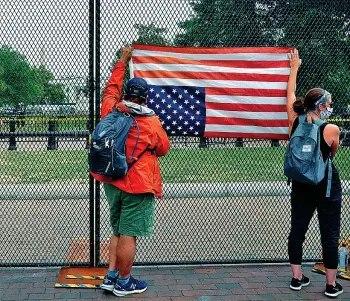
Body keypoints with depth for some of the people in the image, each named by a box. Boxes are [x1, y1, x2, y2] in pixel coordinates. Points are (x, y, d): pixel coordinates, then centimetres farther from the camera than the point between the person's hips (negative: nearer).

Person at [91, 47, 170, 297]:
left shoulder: (110, 110, -1)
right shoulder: (152, 122, -11)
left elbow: (111, 88, 20)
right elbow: (164, 149, 4)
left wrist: (123, 61, 29)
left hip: (112, 182, 6)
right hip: (137, 185, -6)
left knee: (118, 231, 18)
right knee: (128, 235, 1)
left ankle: (111, 277, 19)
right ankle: (123, 283, 10)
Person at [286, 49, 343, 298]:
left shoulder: (294, 121, -4)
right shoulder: (331, 129, -16)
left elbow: (290, 94, 11)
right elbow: (333, 153, 3)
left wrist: (294, 68, 23)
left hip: (301, 183, 5)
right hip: (327, 185, -5)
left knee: (297, 229, 11)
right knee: (330, 233, 3)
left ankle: (297, 278, 17)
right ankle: (331, 285, 10)